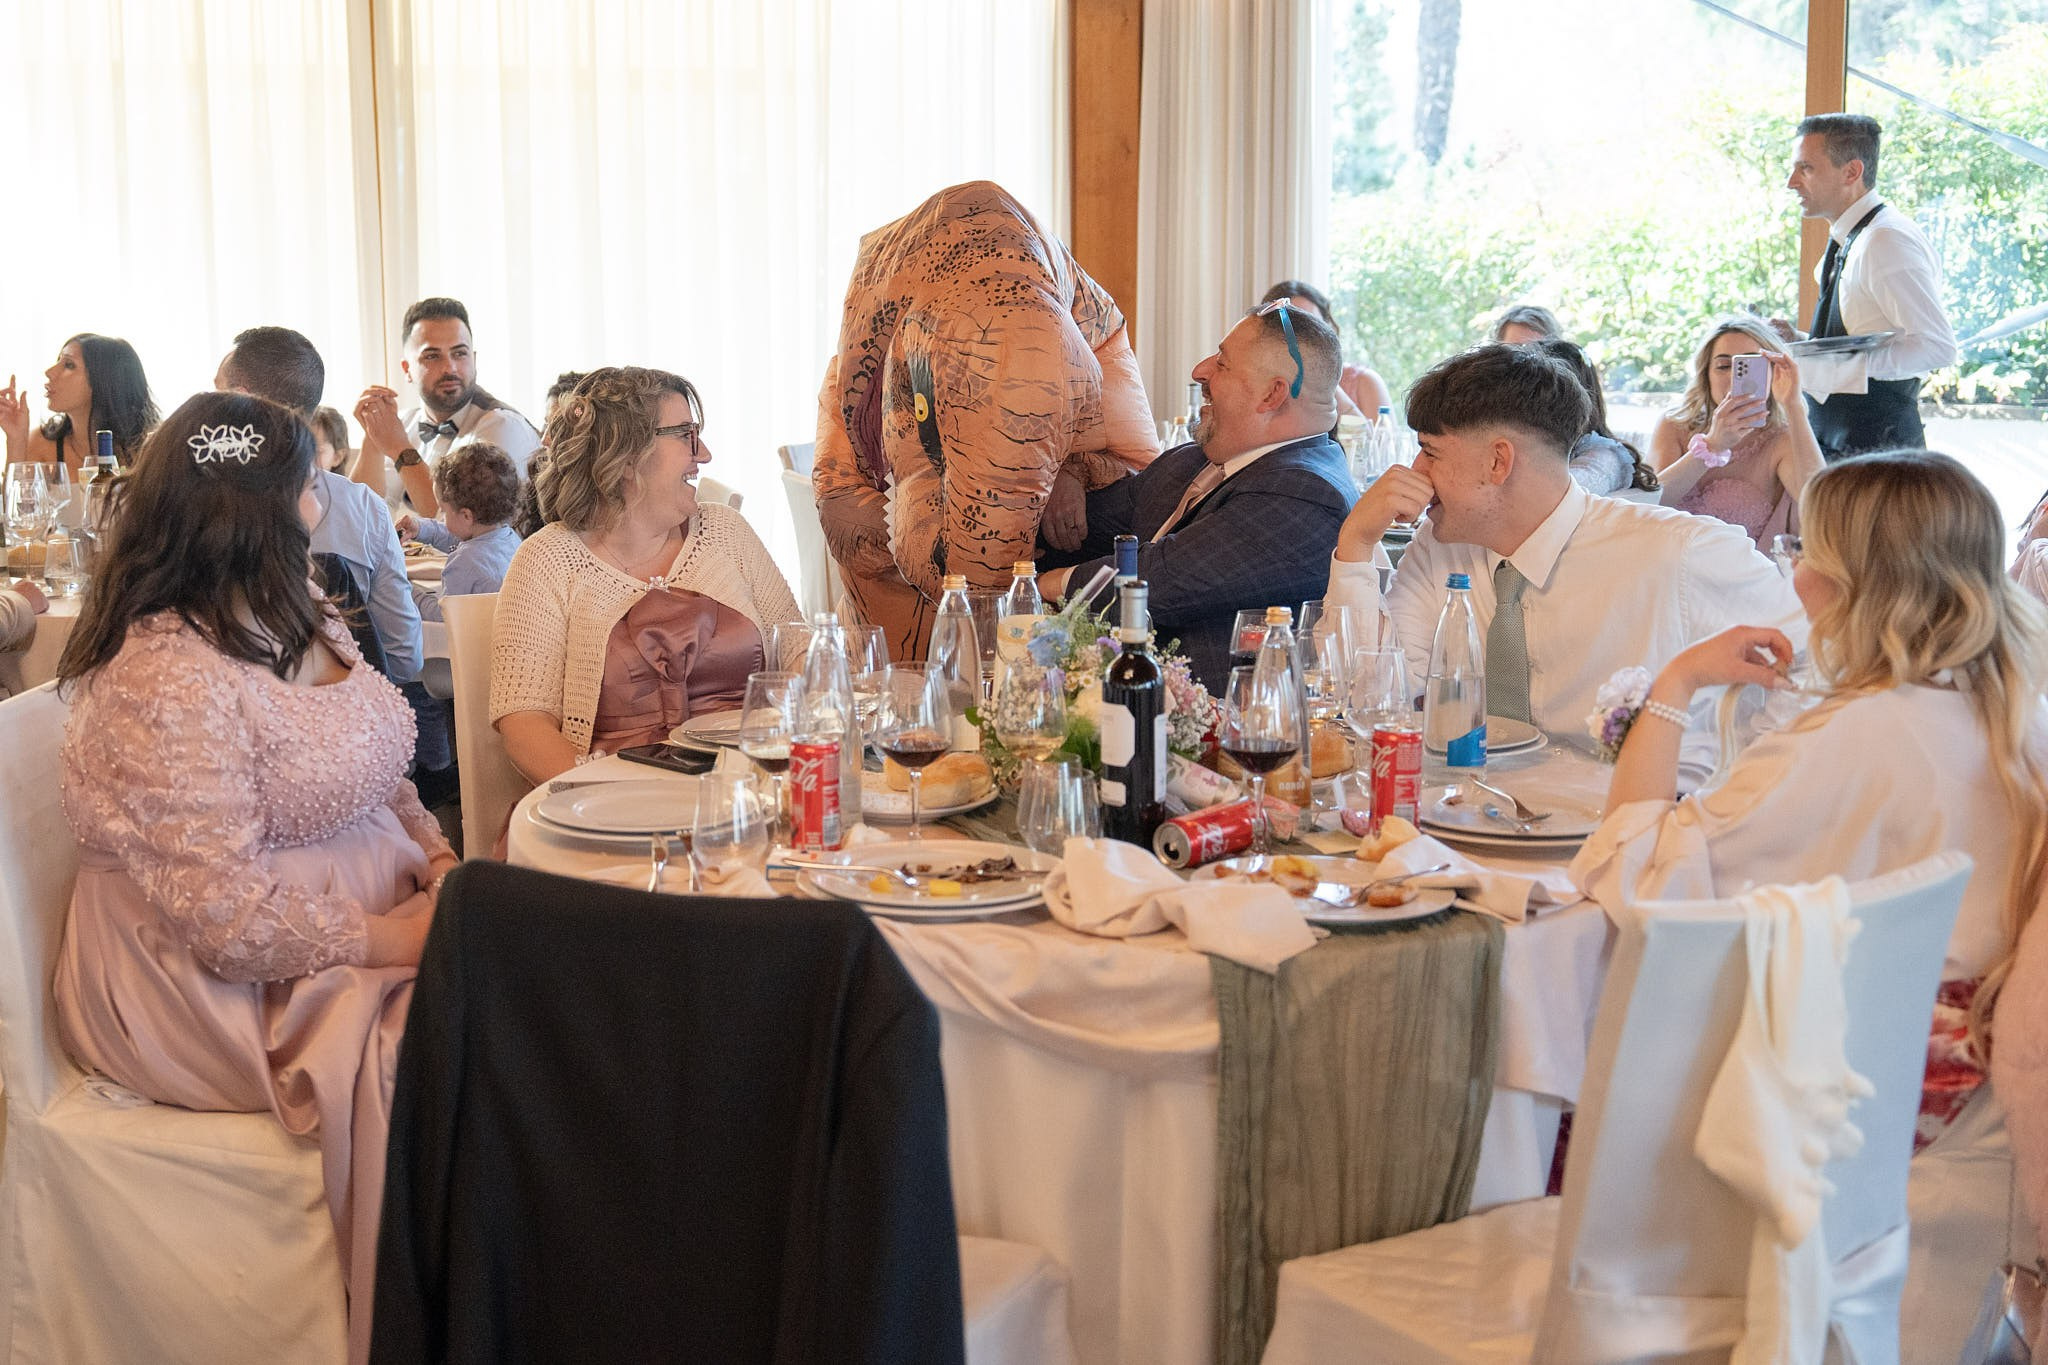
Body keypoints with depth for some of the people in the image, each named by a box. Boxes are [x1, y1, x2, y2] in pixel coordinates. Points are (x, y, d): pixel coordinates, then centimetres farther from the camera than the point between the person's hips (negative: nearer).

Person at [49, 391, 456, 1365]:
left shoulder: (295, 623, 9)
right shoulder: (164, 680, -21)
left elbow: (374, 774, 18)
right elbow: (224, 915, -24)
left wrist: (439, 860, 0)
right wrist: (390, 938, -19)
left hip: (373, 914, 9)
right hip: (226, 989, -9)